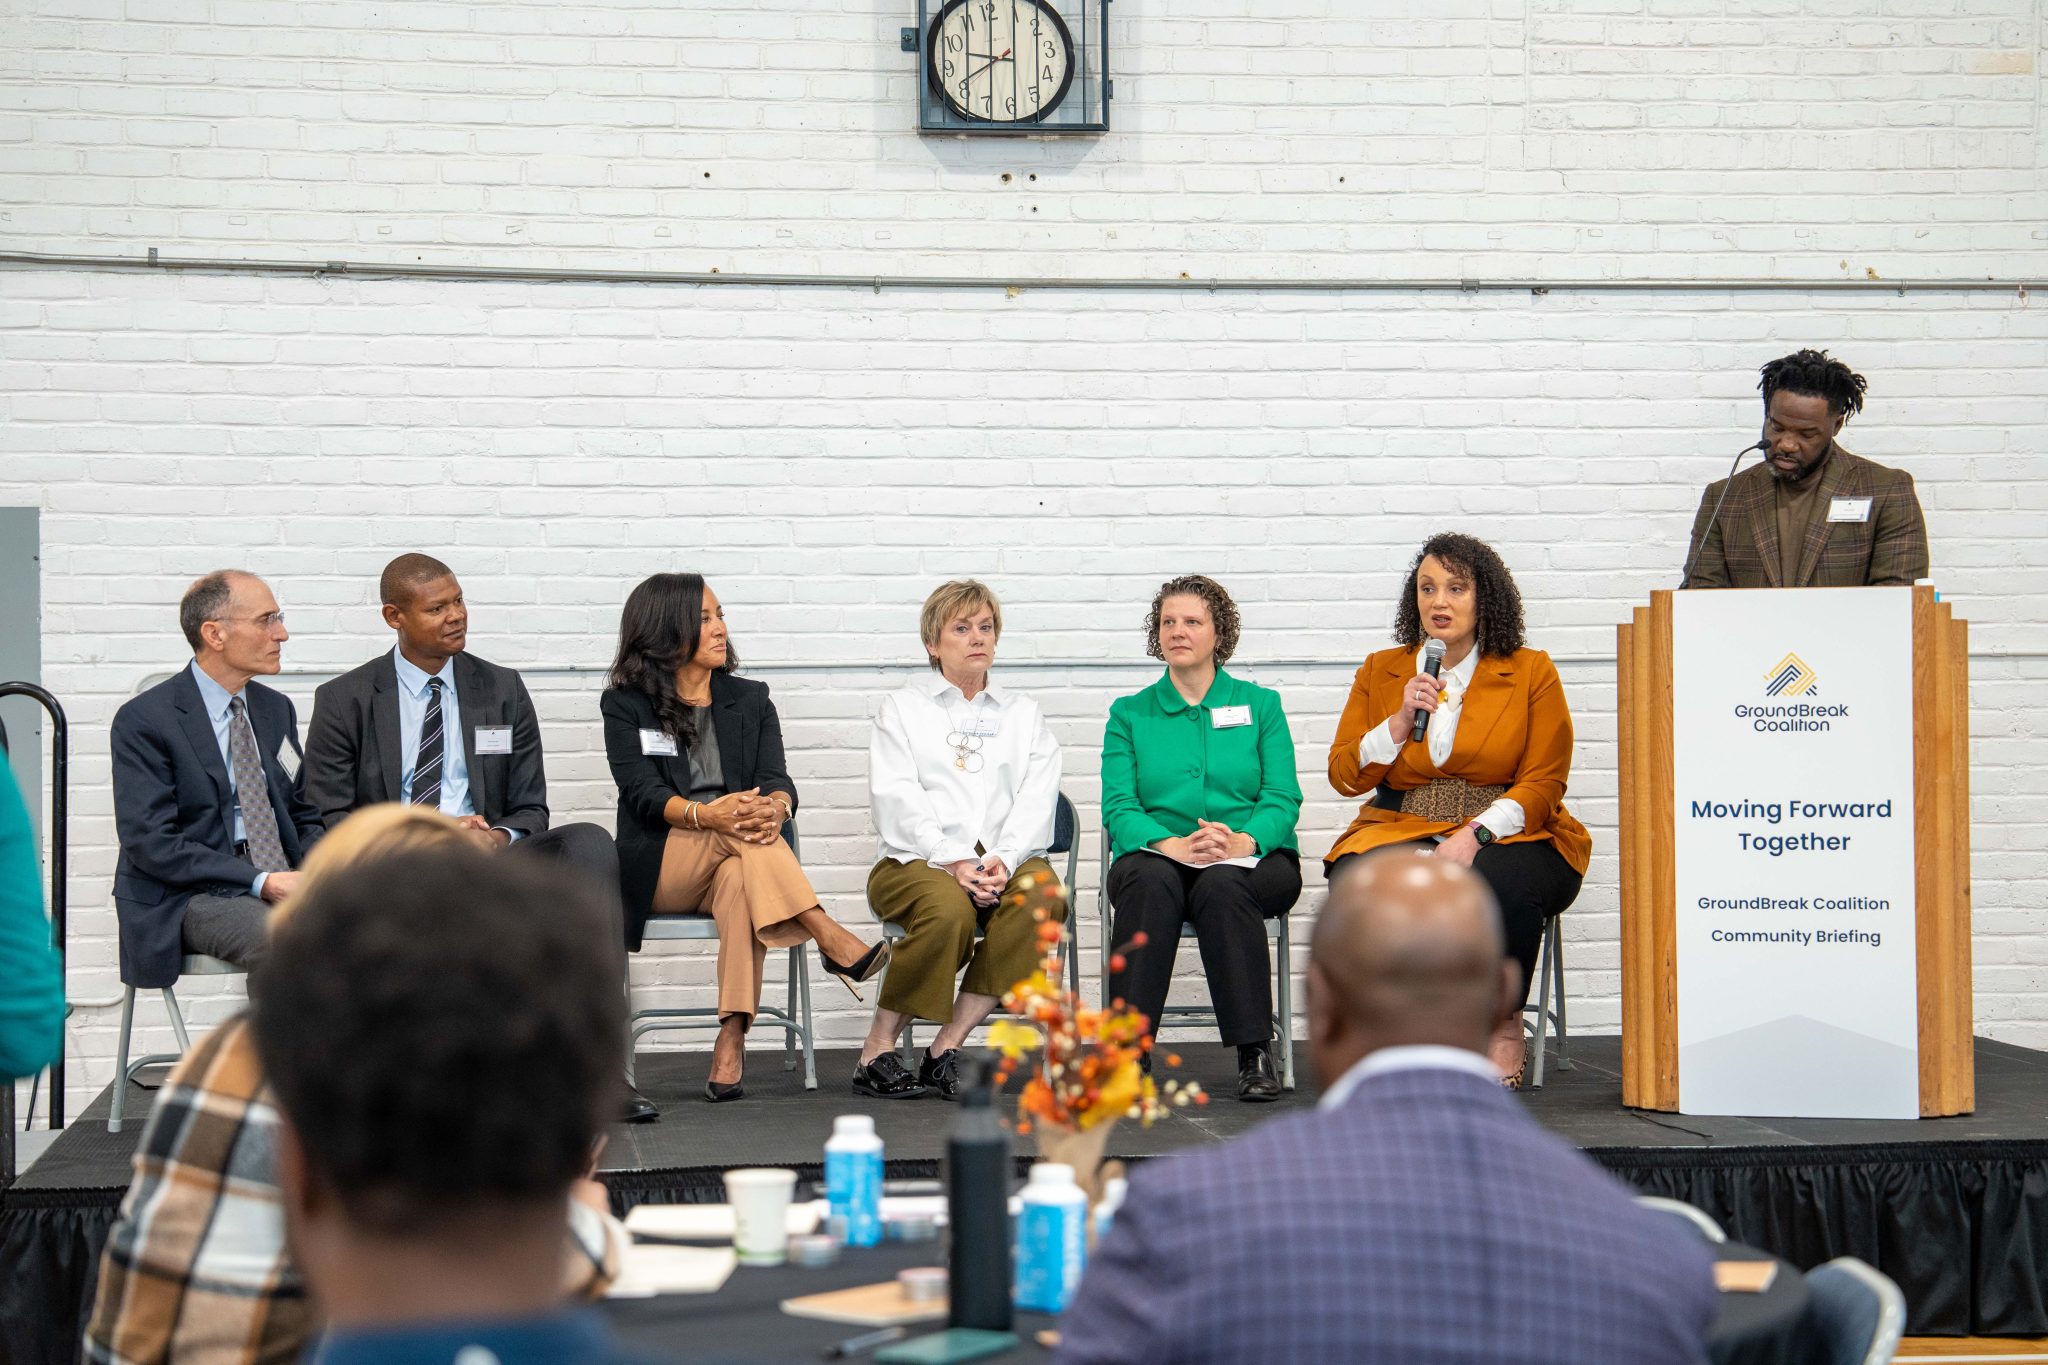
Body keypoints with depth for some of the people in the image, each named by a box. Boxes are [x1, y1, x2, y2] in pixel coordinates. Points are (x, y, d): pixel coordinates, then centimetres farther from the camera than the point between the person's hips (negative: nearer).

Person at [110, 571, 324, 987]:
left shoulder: (276, 709, 16)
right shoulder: (144, 720, -5)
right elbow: (150, 843, -13)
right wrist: (260, 883, -20)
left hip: (285, 882, 6)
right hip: (188, 897, -6)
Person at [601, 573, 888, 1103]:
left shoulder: (750, 700, 16)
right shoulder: (625, 706, 6)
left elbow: (777, 780, 0)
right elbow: (643, 794, -9)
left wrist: (775, 808, -26)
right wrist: (704, 815, -31)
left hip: (732, 866, 2)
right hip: (657, 870, -2)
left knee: (742, 877, -37)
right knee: (736, 829, -34)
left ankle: (731, 1040, -48)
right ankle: (835, 943, -44)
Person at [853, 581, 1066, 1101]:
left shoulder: (1024, 714, 22)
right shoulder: (902, 708, 14)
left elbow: (1037, 802, 7)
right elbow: (895, 800, -1)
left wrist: (1003, 861, -13)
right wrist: (953, 862, -16)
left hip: (1006, 861, 3)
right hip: (918, 859, -2)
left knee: (1044, 898, -33)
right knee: (948, 907, -37)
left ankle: (947, 1047, -27)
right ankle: (877, 1050, -22)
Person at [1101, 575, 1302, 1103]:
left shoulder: (1260, 705, 14)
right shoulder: (1130, 713, 15)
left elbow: (1282, 797, 2)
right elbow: (1118, 805, 1)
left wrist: (1242, 841, -21)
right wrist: (1172, 845, -20)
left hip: (1252, 861, 0)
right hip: (1157, 855, 1)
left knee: (1221, 884, -36)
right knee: (1150, 881, -36)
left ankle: (1255, 1053, -35)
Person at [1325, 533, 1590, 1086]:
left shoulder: (1531, 672, 5)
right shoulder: (1381, 672, 12)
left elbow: (1543, 783, -2)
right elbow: (1344, 775, 7)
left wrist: (1474, 835, -18)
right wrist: (1401, 721, -8)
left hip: (1506, 835, -2)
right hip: (1403, 831, 2)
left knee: (1498, 889, -37)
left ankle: (1504, 1030, -12)